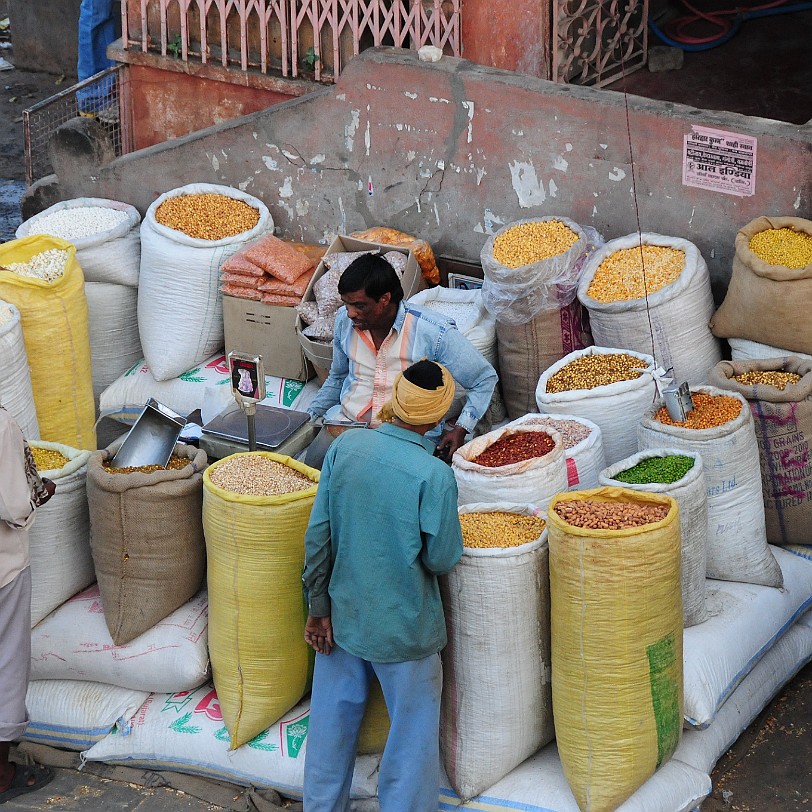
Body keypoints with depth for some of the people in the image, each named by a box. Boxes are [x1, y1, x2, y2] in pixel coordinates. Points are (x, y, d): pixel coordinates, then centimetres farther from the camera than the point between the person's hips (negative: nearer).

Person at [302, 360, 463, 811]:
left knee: (333, 723, 19)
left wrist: (319, 607, 5)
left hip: (343, 617, 5)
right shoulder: (434, 475, -22)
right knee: (413, 730, 12)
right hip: (404, 628, -5)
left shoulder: (346, 446, -8)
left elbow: (318, 534, -4)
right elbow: (442, 558, -16)